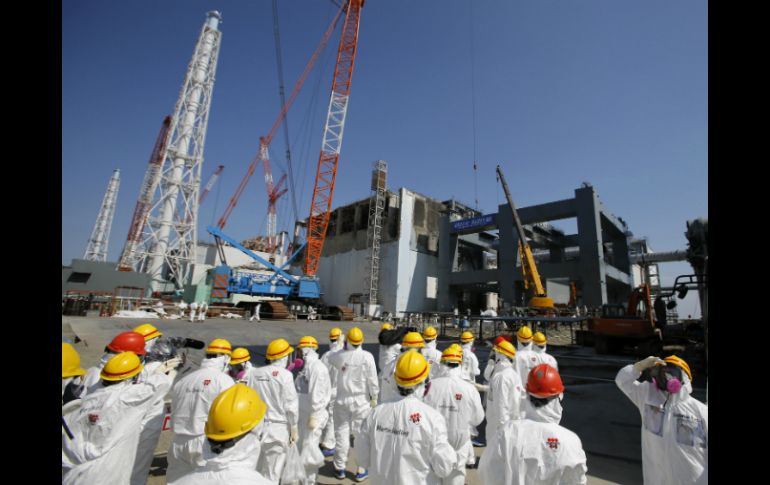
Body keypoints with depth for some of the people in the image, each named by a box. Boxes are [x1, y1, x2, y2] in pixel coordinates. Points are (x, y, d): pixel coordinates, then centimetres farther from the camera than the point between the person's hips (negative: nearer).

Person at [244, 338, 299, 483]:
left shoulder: (252, 373, -1)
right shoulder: (285, 374, -14)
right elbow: (290, 405, -12)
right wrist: (294, 428, -1)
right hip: (277, 427, -4)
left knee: (255, 469, 22)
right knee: (272, 473, 10)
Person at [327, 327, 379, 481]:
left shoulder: (336, 357, -11)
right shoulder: (367, 357, -16)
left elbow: (332, 379, -1)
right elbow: (372, 379, -10)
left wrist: (331, 396, 13)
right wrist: (374, 397, 4)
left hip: (341, 400, 2)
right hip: (361, 400, -1)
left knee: (342, 433, 14)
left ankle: (340, 468, 27)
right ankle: (361, 470, 20)